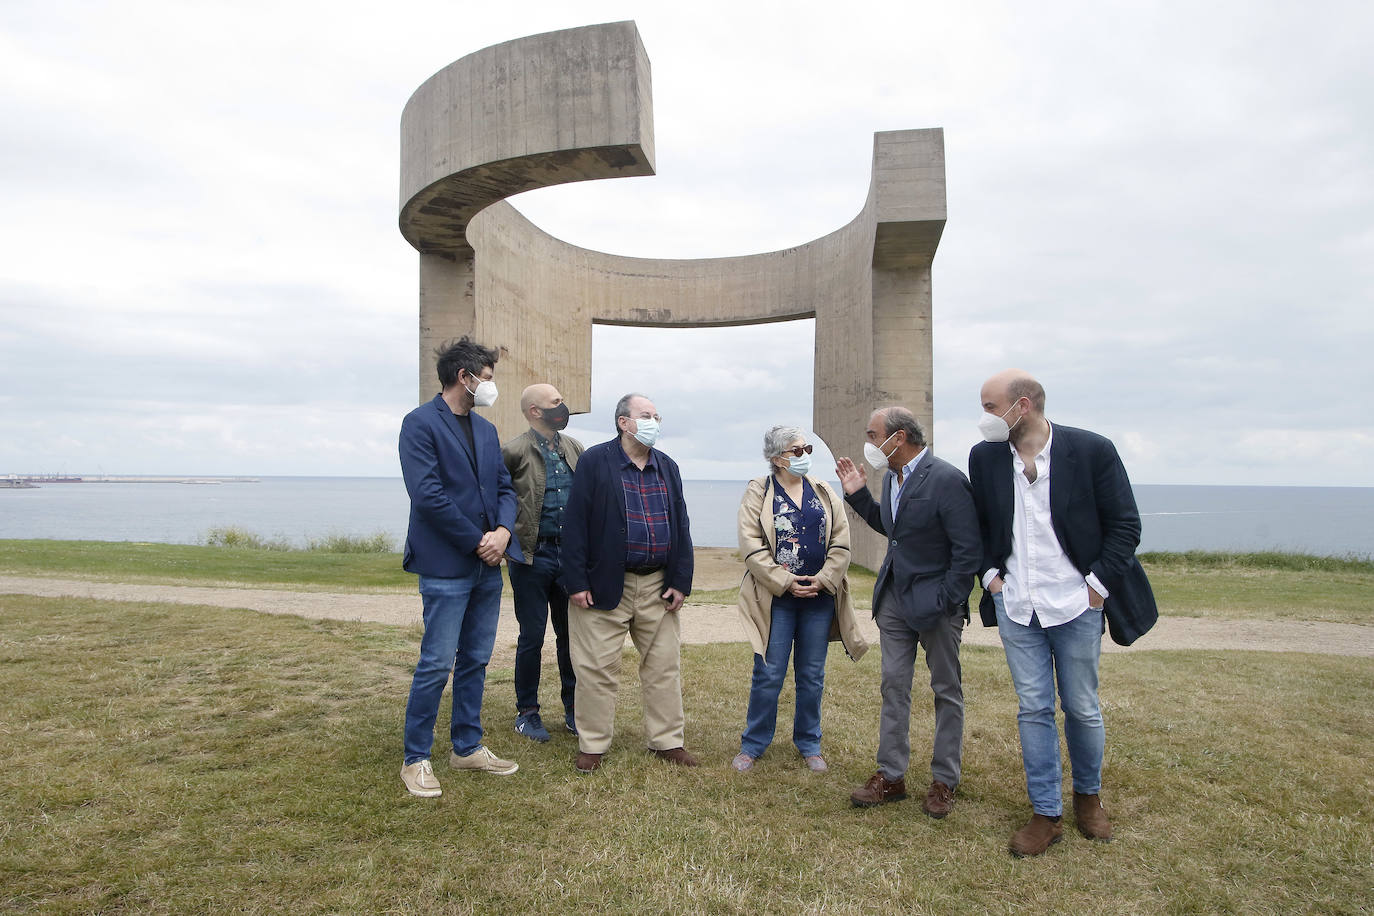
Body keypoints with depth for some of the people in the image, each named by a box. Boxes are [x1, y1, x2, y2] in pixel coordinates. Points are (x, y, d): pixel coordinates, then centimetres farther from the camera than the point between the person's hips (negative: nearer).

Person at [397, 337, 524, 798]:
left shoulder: (486, 430, 14)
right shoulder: (420, 423, -9)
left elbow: (505, 486, 12)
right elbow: (428, 494, -18)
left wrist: (503, 530, -8)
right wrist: (477, 542, -14)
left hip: (487, 563, 7)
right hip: (446, 565, -7)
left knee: (475, 661, 14)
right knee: (437, 665, -2)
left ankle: (468, 747, 27)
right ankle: (415, 760, 13)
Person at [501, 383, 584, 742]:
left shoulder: (574, 448, 9)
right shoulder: (514, 451, -9)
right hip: (532, 555, -5)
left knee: (571, 635, 11)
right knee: (532, 636, 5)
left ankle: (574, 710, 25)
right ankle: (527, 712, 21)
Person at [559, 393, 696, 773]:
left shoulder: (668, 467, 10)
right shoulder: (594, 461, -5)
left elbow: (681, 527, 10)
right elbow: (574, 523, -9)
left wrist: (680, 582, 2)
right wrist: (576, 582, -14)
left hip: (658, 585, 5)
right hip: (605, 584, -5)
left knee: (665, 667, 11)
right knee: (598, 669, 4)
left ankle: (668, 741, 26)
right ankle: (592, 745, 20)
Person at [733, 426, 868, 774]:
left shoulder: (824, 493, 9)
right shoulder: (758, 492, -2)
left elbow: (840, 544, 5)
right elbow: (751, 546, -9)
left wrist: (822, 580, -8)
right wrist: (786, 583, -14)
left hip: (819, 599, 3)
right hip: (776, 600, -3)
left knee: (812, 677, 11)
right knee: (768, 676, 2)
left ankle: (809, 744, 28)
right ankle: (753, 745, 19)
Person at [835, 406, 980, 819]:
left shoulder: (947, 479, -18)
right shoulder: (892, 477, 5)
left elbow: (967, 550, -18)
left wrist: (946, 602, -17)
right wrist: (858, 494, 7)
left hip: (935, 603, -7)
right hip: (894, 598, 7)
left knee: (946, 692, 9)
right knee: (893, 687, 11)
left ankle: (944, 781, 22)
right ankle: (891, 776, 21)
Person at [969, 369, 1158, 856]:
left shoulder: (1092, 450, -9)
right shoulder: (985, 456, 0)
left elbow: (1125, 524, -3)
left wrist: (1098, 584, -8)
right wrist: (991, 575, 2)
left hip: (1076, 604, -2)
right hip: (1015, 606, 2)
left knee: (1082, 709, 11)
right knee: (1033, 709, 7)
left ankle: (1088, 795, 37)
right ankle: (1046, 813, 21)